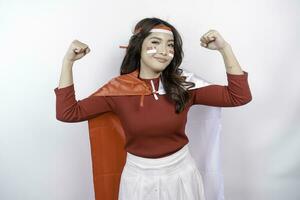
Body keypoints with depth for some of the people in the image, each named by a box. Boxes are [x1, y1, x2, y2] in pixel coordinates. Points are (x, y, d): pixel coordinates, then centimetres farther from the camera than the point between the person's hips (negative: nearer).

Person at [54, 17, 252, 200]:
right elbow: (67, 113, -12)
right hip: (139, 176, 0)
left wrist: (224, 48, -19)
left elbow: (239, 96, -12)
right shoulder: (118, 88, -11)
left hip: (182, 172, 1)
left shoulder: (184, 83, -10)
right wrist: (68, 61, -16)